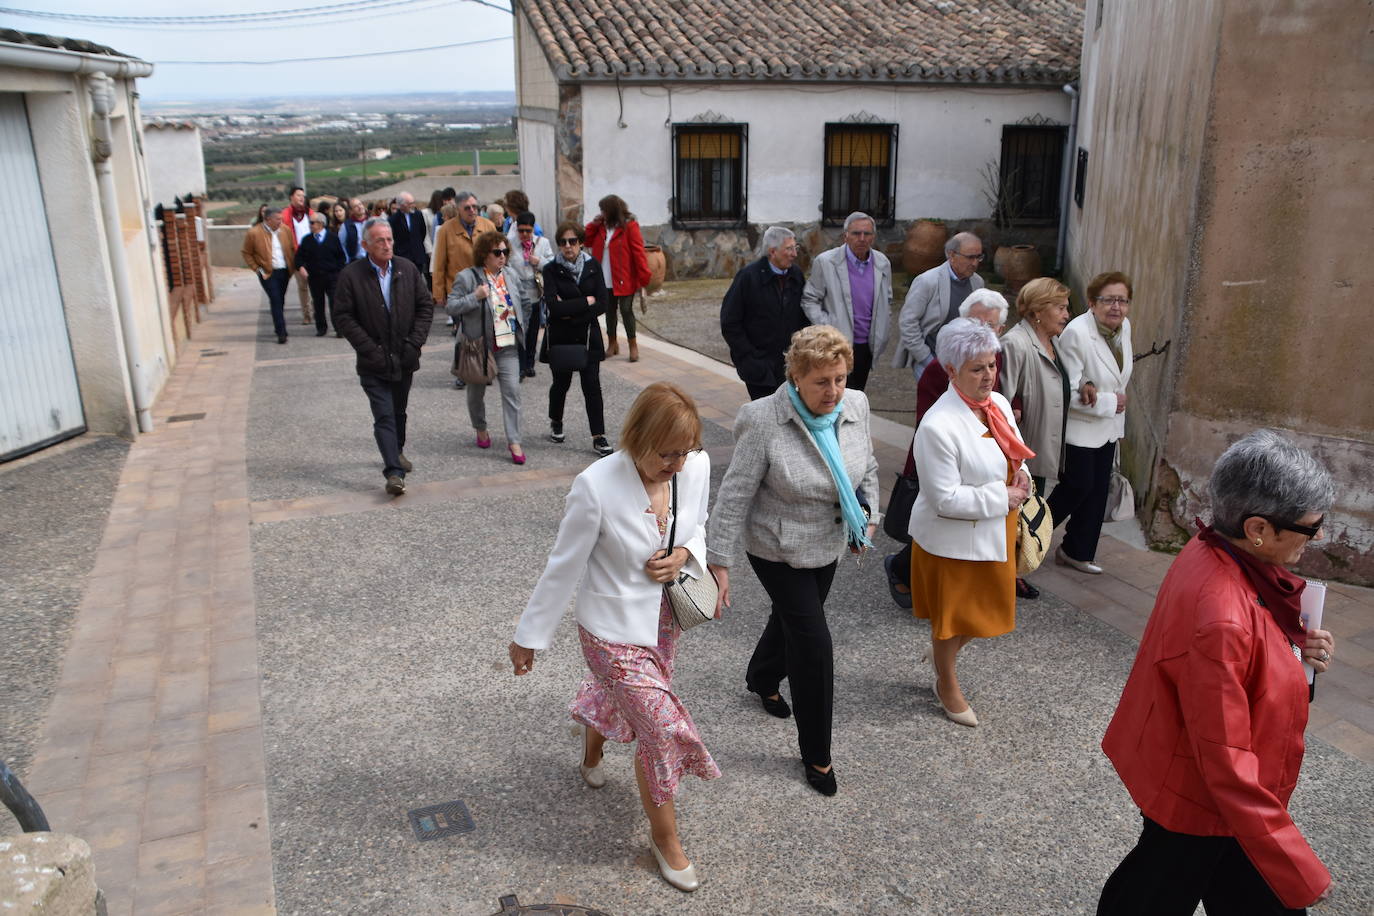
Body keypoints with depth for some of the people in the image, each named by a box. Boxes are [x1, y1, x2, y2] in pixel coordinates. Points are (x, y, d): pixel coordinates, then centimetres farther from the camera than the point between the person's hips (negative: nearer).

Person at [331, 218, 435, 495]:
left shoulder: (408, 269, 2)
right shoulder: (351, 275, -8)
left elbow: (426, 306, 7)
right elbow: (343, 317, -8)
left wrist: (415, 342, -4)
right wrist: (370, 348, -14)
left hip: (404, 359, 4)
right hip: (374, 363, -4)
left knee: (399, 412, 18)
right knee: (384, 416, -10)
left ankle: (397, 451, 40)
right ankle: (394, 472, -14)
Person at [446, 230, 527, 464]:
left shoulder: (511, 274, 6)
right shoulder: (467, 277, -10)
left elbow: (520, 304, 21)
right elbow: (451, 307, -13)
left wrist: (519, 329, 15)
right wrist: (475, 297, -25)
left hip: (507, 346, 3)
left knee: (512, 391, -7)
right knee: (476, 391, 14)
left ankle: (514, 441, -3)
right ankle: (480, 429, 38)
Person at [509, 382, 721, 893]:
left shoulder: (697, 468, -16)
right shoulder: (597, 486, -30)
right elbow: (563, 566, -17)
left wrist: (685, 555, -17)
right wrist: (530, 636, -7)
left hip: (666, 619, 6)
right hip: (614, 632, -5)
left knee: (622, 700, 28)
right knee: (663, 732, -1)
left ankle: (590, 755, 63)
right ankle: (665, 839, 26)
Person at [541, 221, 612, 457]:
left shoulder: (593, 267, -1)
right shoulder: (551, 269, -7)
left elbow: (603, 303, -7)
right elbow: (554, 307, -18)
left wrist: (571, 312, -14)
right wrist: (586, 301, -14)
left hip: (588, 337, 1)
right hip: (560, 337, -1)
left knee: (592, 385, -3)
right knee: (561, 382, 13)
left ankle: (598, 437, 1)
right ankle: (555, 423, 39)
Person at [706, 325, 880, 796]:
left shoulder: (855, 406, -10)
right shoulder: (765, 422, -27)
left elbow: (868, 468, 9)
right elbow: (735, 495, -21)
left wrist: (868, 515, 1)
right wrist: (719, 561, -18)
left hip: (829, 544, 6)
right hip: (778, 551, -6)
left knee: (792, 620, 25)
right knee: (814, 642, -5)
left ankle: (762, 679, 57)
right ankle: (816, 753, 15)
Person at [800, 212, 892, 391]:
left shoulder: (883, 263, 6)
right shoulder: (825, 262, -8)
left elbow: (887, 300, 19)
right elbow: (809, 300, -3)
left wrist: (881, 332, 10)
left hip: (867, 347, 5)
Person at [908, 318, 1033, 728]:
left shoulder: (998, 403, -2)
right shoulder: (938, 426, -28)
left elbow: (1014, 452, 15)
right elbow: (946, 499, -26)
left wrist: (1021, 476, -7)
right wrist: (1002, 497, -21)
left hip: (994, 533, 7)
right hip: (953, 540, -7)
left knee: (984, 610, 21)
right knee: (952, 615, 13)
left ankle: (943, 649, 50)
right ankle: (947, 685, 38)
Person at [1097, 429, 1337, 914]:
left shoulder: (1215, 550, -10)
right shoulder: (1218, 620, -38)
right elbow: (1227, 764, -32)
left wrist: (1298, 648, -9)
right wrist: (1299, 872, -25)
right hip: (1198, 798, -8)